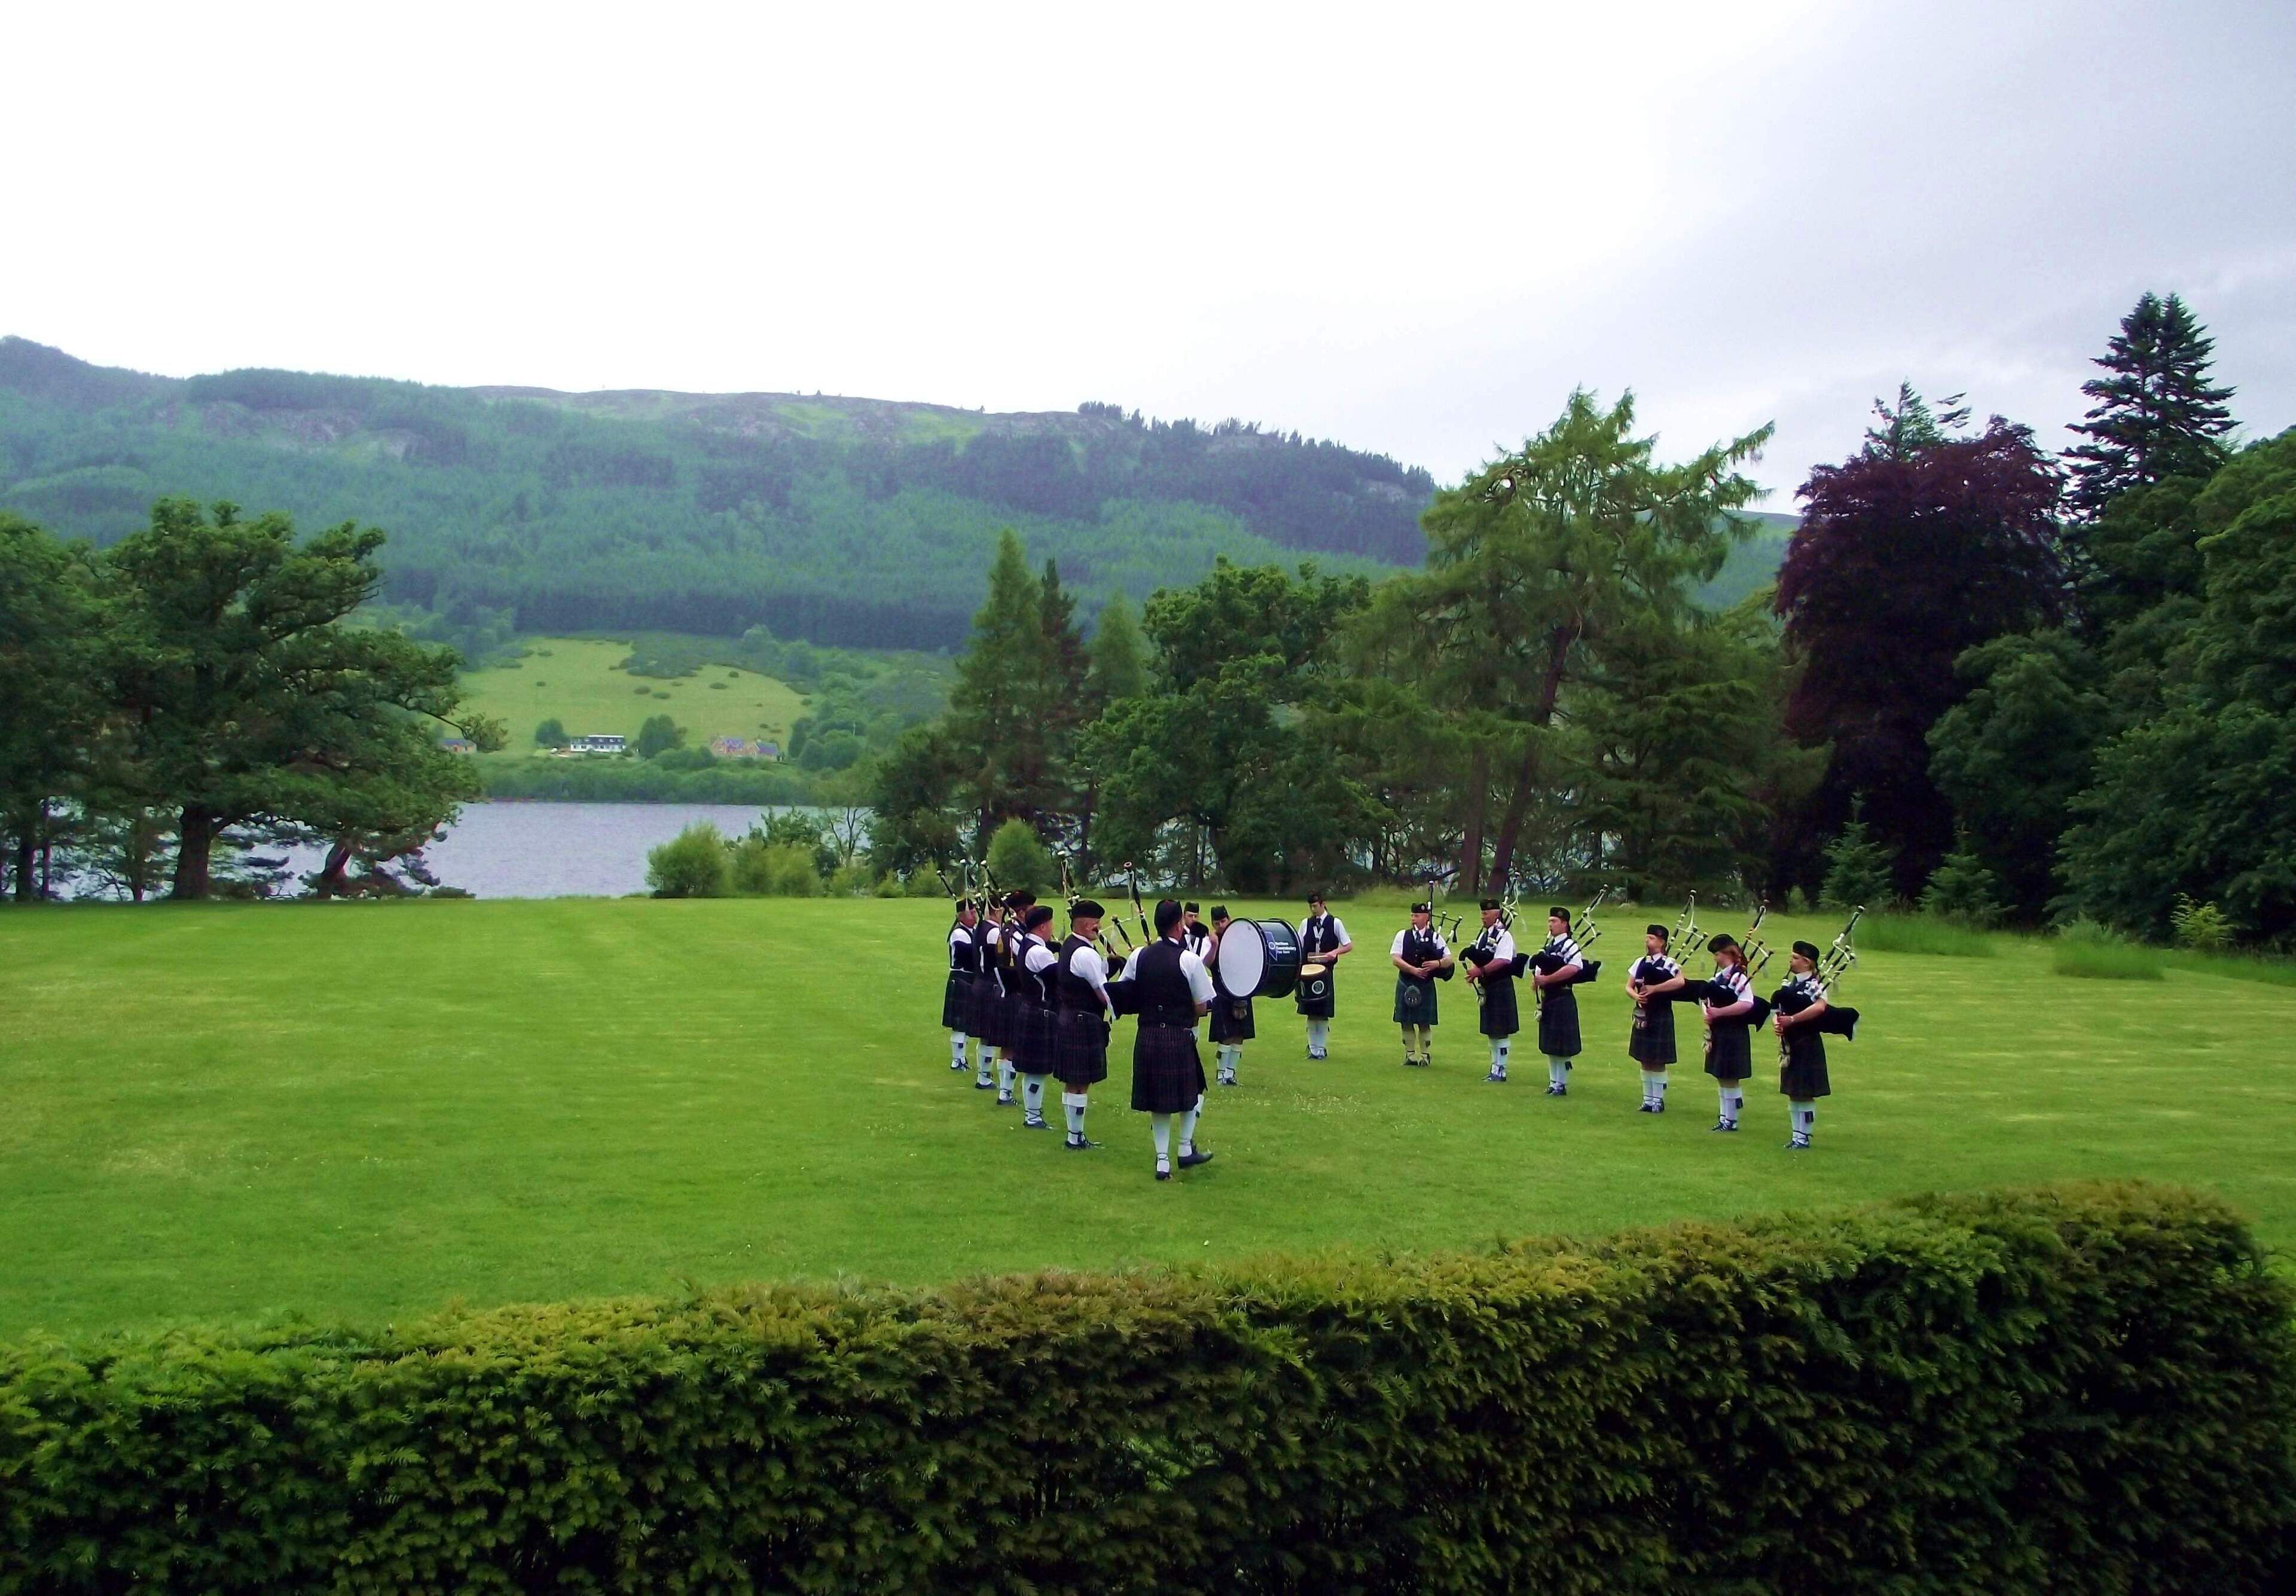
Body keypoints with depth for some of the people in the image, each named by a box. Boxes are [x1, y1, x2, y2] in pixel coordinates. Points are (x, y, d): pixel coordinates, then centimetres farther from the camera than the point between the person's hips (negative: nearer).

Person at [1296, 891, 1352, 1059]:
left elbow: (1349, 946, 4)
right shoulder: (1306, 924, 8)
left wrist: (1335, 952, -15)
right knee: (1311, 1014, 2)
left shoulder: (1335, 923, 2)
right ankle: (1313, 1049, 10)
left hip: (1327, 973, -2)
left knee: (1324, 1014, 0)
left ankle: (1321, 1049, 8)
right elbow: (1299, 949, 10)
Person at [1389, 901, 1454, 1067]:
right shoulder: (1402, 935, 3)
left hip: (1426, 985, -2)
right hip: (1405, 984, 2)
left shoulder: (1435, 937, 1)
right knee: (1406, 1023, 6)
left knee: (1424, 1023, 0)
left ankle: (1426, 1056, 11)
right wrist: (1414, 970, -18)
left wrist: (1437, 963, -22)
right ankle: (1410, 1055, 17)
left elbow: (1450, 960, -2)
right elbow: (1395, 959, -7)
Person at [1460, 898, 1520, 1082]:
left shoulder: (1504, 935, -13)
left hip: (1501, 987, -9)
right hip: (1487, 988, 9)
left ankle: (1501, 1072, 3)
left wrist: (1481, 971, -28)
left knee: (1501, 1031, -3)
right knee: (1491, 1031, 14)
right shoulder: (1484, 935, 14)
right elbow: (1477, 958, 11)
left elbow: (1503, 961, -24)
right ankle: (1495, 1069, 22)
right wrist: (1473, 970, -10)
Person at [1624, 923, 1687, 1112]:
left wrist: (1654, 988, -25)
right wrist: (1636, 996, -14)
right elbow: (1628, 987, 8)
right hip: (1642, 1015, 5)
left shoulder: (1669, 964, -8)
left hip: (1660, 1016, -5)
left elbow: (1680, 982, -27)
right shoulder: (1640, 962, 9)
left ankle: (1658, 1100, 11)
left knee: (1658, 1062, 1)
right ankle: (1648, 1099, 19)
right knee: (1645, 1061, 10)